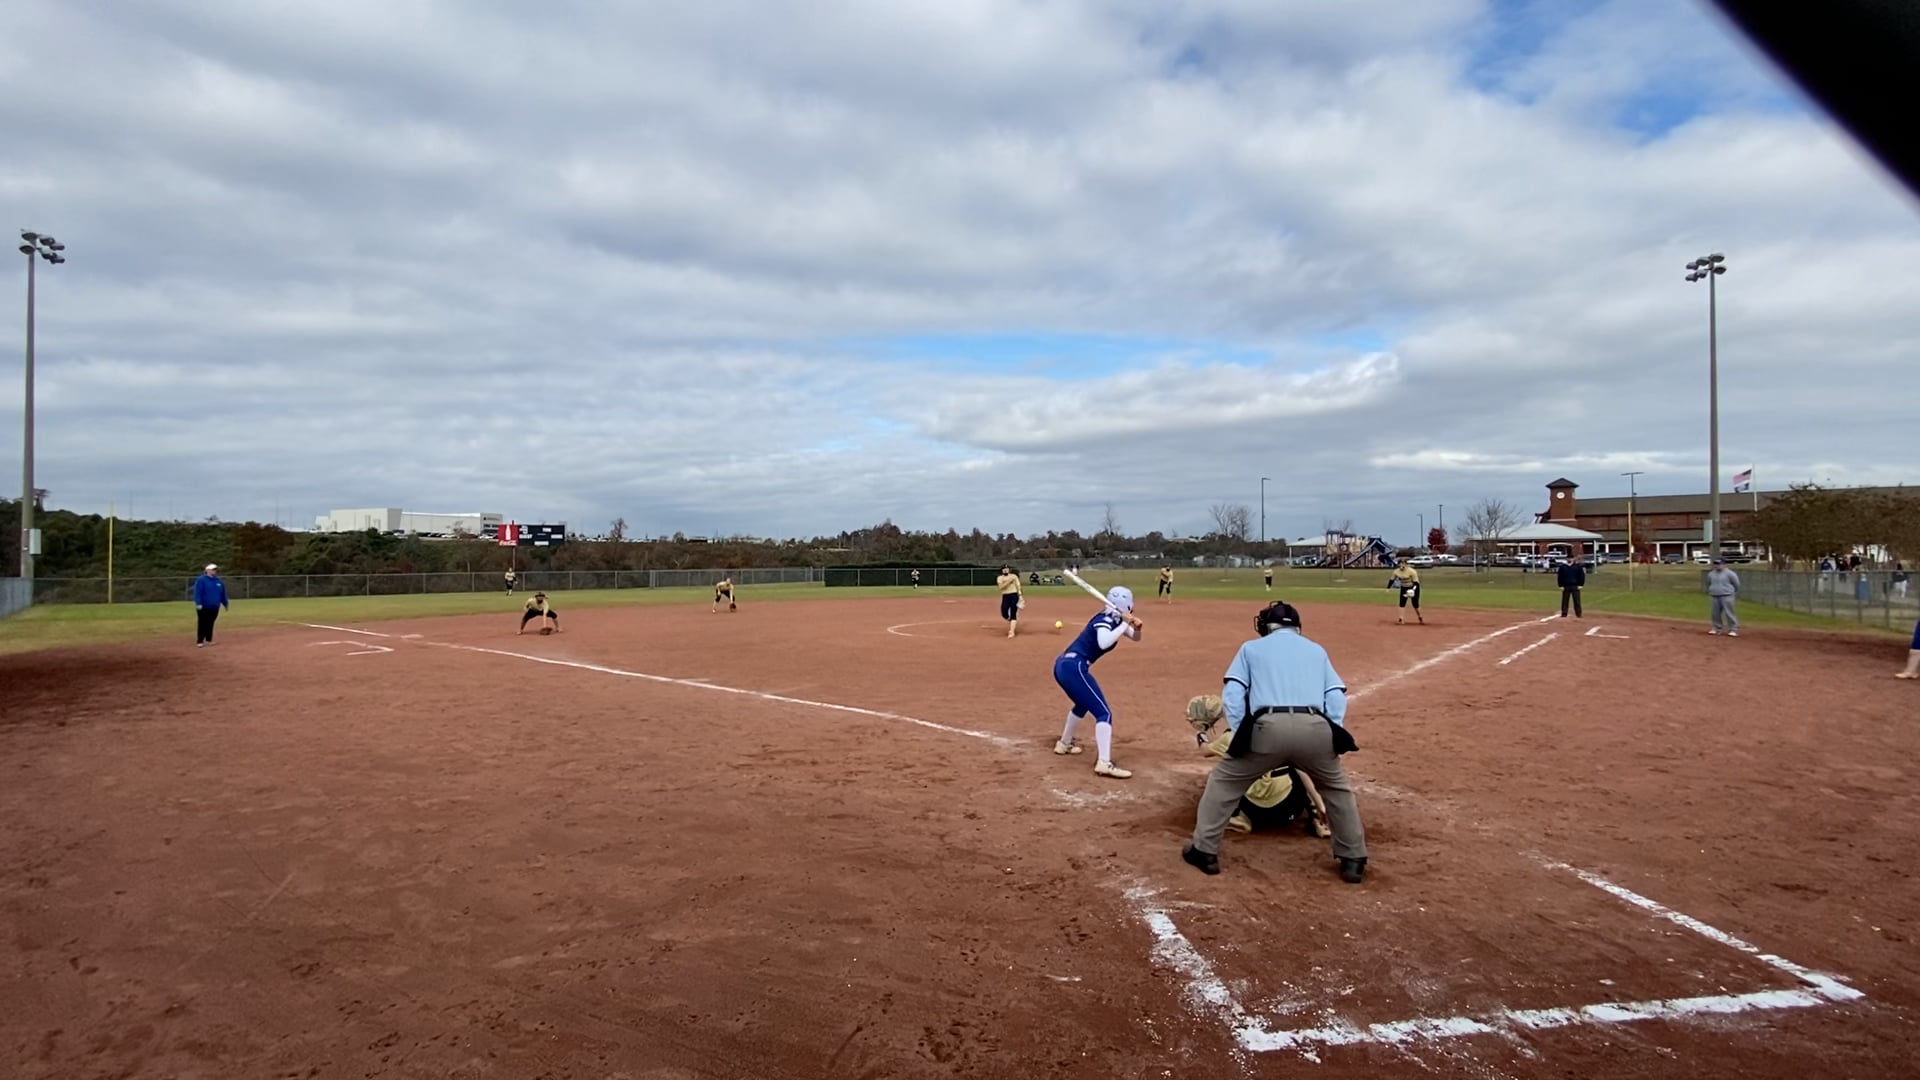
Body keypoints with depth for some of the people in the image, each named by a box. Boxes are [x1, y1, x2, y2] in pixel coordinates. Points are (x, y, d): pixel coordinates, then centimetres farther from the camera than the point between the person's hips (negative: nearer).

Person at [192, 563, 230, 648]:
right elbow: (197, 593, -15)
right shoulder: (201, 580, -9)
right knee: (203, 624, -3)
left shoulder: (219, 581, 12)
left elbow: (222, 593, 18)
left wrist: (225, 603, 19)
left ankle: (209, 640, 20)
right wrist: (198, 603, -23)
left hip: (214, 607, 6)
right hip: (204, 607, -6)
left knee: (210, 624, 12)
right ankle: (199, 641, 2)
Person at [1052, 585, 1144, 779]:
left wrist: (1136, 628, 0)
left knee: (1083, 704, 34)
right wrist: (1125, 624, -22)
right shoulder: (1105, 620, -11)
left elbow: (1135, 638, 22)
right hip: (1074, 667, -10)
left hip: (1063, 666, 10)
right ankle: (1104, 764, -23)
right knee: (1103, 712, -13)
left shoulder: (1115, 620, 15)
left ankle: (1064, 744, 49)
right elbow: (1104, 643, -31)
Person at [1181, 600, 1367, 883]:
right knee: (1337, 789, 29)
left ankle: (1204, 851, 18)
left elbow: (1232, 693, 11)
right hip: (1314, 728, 2)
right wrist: (1329, 737, 16)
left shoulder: (1251, 647, 23)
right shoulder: (1316, 649, 29)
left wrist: (1241, 735, 11)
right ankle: (1353, 861, 29)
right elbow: (1336, 698, 17)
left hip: (1268, 727, -2)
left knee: (1223, 782, 19)